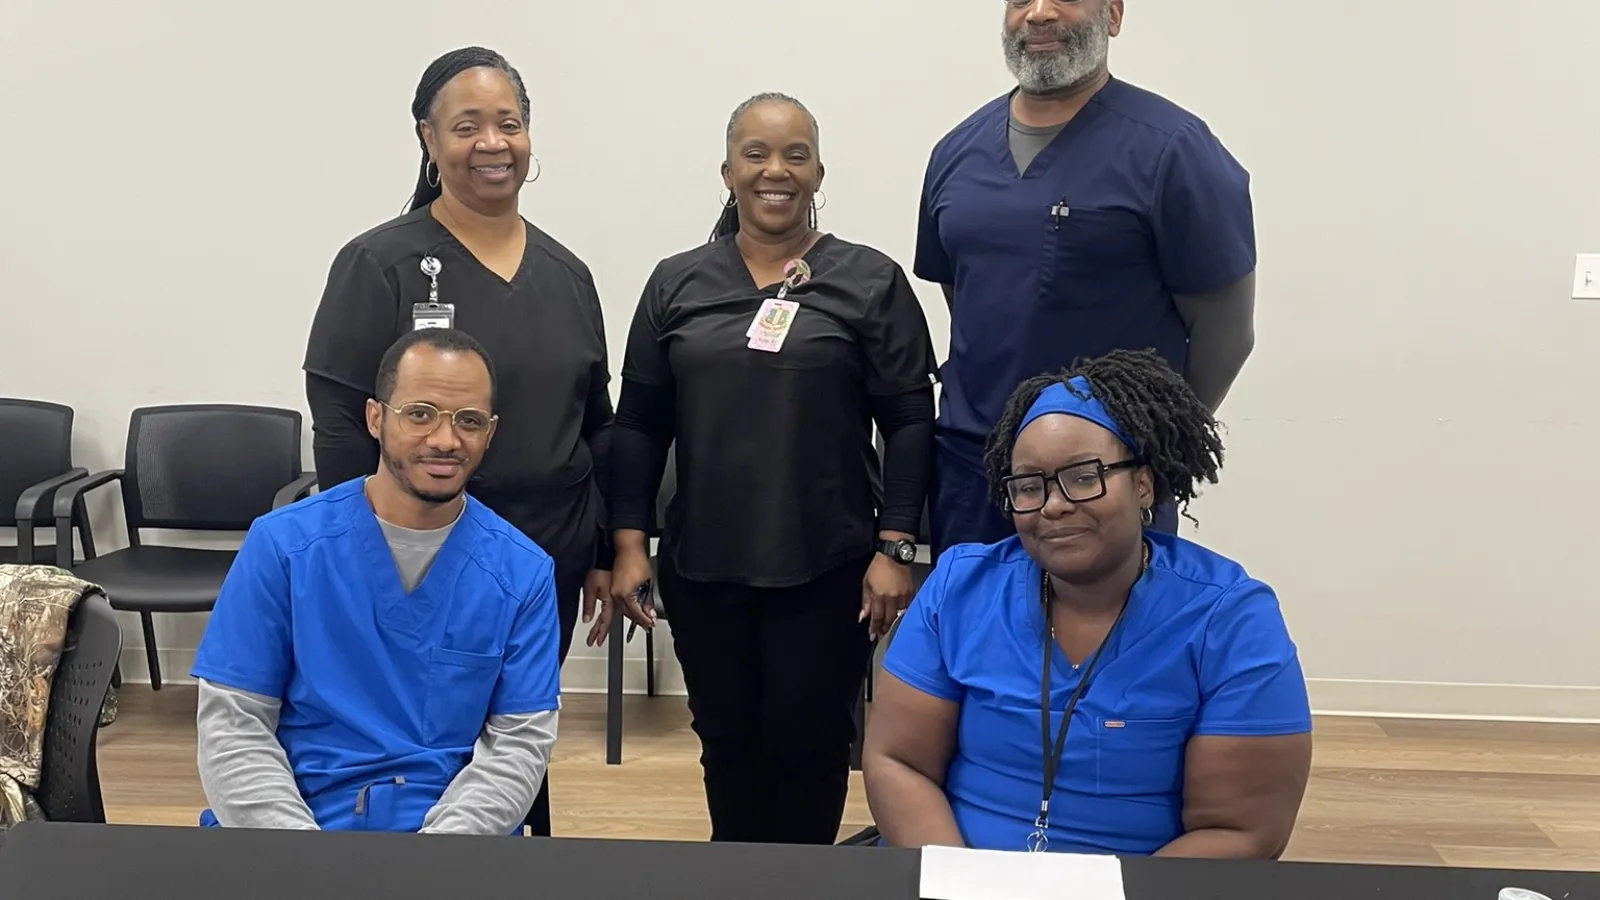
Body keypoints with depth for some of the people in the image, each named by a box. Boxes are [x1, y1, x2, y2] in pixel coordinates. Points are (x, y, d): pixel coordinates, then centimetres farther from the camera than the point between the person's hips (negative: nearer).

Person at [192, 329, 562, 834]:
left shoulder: (523, 573, 0)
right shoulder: (282, 545, -2)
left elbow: (519, 744, -1)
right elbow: (231, 725, -2)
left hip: (455, 827, 0)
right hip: (293, 819, 0)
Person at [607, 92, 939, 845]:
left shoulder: (870, 282, -1)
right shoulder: (676, 284, 7)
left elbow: (909, 422, -2)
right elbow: (639, 423, 8)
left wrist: (895, 548, -9)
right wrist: (628, 543, 2)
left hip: (827, 566, -2)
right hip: (702, 564, 3)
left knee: (809, 744, 6)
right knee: (726, 740, 12)